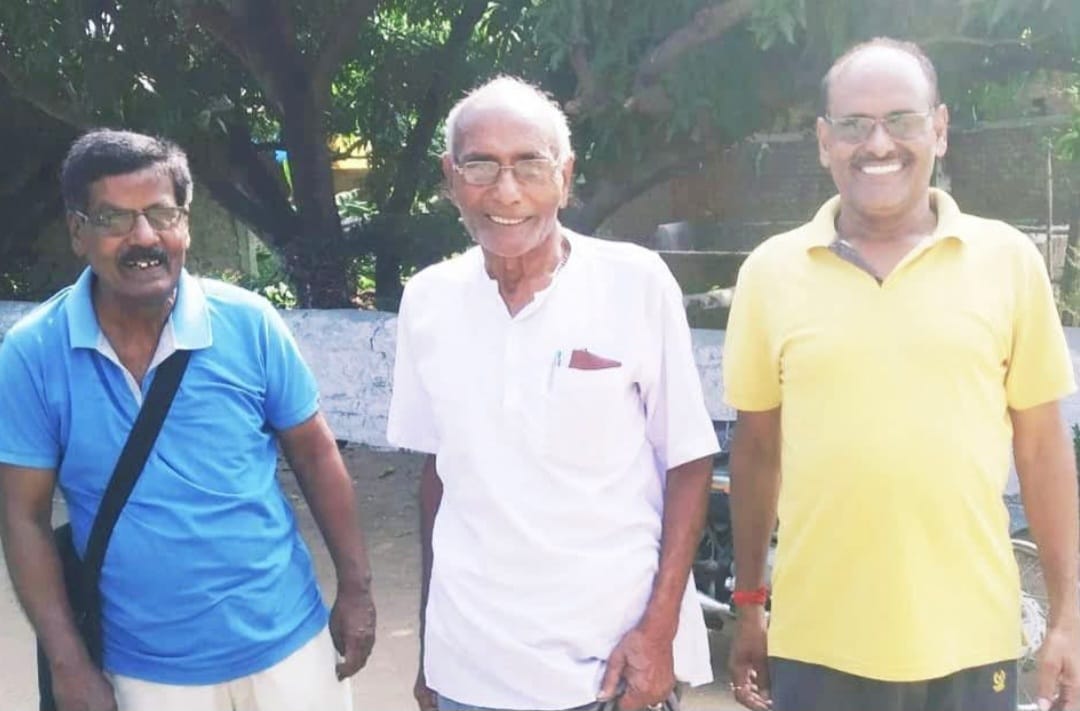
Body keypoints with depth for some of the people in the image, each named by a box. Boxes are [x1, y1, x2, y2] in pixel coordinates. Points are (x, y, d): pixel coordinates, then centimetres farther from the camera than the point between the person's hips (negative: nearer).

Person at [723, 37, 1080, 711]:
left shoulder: (1009, 259, -1)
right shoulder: (770, 271, 0)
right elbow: (757, 446, 7)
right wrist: (748, 604, 10)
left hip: (970, 642, 0)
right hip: (816, 644, 0)